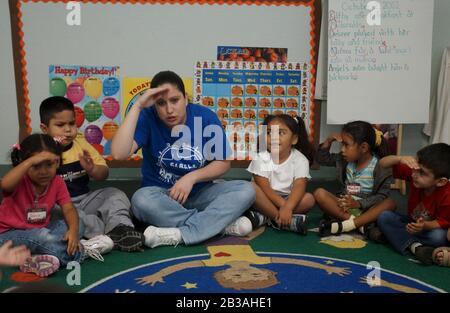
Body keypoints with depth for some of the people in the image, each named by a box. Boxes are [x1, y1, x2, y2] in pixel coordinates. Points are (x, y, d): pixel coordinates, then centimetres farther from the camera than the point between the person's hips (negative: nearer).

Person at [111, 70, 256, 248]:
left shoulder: (206, 117, -8)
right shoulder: (148, 118, -12)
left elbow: (223, 163, -2)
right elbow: (119, 154, -28)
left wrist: (191, 177, -18)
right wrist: (137, 106, -28)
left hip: (200, 193, 2)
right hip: (161, 196, -1)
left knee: (246, 190, -22)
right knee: (141, 200, -36)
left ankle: (181, 234, -31)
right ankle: (224, 223, -26)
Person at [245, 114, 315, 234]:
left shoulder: (300, 160, -9)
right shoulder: (261, 158, -12)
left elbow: (299, 187, -23)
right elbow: (265, 188, -19)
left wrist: (287, 207, -41)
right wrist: (283, 205, -31)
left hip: (288, 198, 1)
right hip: (267, 199, -1)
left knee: (309, 198, -26)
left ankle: (263, 217, -25)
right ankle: (289, 220, -28)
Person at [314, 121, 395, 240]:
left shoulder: (379, 166, -10)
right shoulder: (345, 159, 5)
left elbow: (382, 196, -13)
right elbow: (322, 158, 16)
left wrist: (358, 203, -25)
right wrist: (329, 141, 0)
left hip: (365, 208, -3)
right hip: (344, 206, 3)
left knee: (390, 203, -32)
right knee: (319, 192, -21)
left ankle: (343, 226, -43)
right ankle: (361, 224, -32)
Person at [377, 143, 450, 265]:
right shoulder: (413, 173, -21)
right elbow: (383, 164, -19)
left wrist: (425, 226, -39)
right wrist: (400, 159, -40)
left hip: (431, 227, -4)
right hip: (412, 223, 4)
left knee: (439, 237, -37)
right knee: (383, 217, -20)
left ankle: (395, 235, -21)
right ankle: (414, 245, -30)